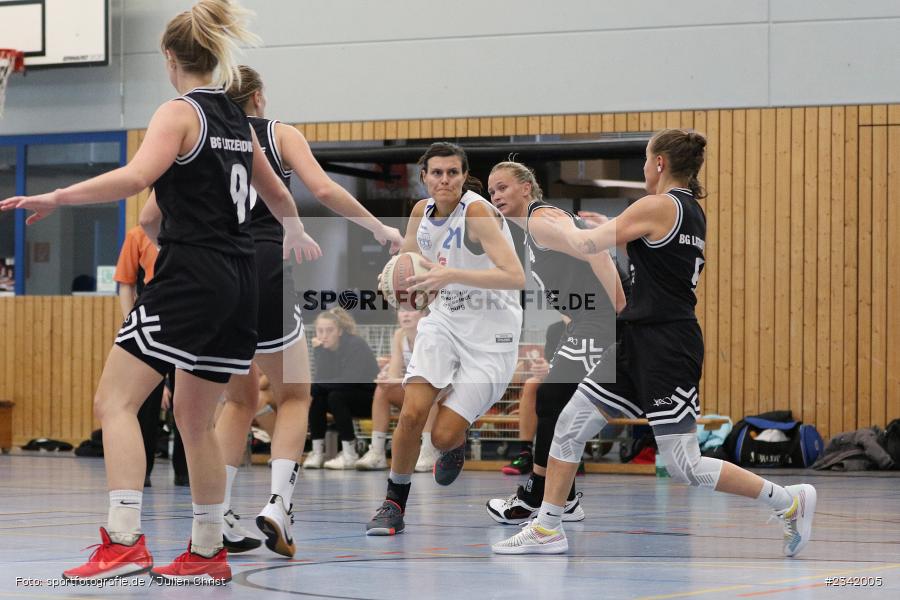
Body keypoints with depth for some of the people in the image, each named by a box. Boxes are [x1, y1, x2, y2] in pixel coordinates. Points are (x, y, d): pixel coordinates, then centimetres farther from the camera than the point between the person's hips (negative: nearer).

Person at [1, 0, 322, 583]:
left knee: (115, 401, -10)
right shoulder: (237, 119, 16)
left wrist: (57, 197, -26)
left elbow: (136, 176, -24)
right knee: (196, 420, 17)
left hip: (190, 275, -8)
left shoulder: (181, 112, -6)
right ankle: (207, 552, 19)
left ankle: (125, 540, -23)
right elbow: (277, 194, 32)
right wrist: (297, 234, 52)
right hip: (240, 281, 8)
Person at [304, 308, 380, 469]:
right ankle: (317, 452, -17)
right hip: (347, 398, 6)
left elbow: (349, 380, -29)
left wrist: (316, 384, -23)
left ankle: (350, 456, -26)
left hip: (371, 398, -6)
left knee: (336, 396, -30)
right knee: (315, 395, -18)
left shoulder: (355, 344, -21)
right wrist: (318, 351, -25)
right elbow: (322, 380, -15)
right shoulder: (323, 347, -3)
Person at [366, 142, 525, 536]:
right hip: (445, 319, 5)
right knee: (412, 412, -15)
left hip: (490, 332, -5)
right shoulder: (421, 212, 2)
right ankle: (394, 504, 3)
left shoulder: (477, 212, -19)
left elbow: (515, 277, -28)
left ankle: (455, 444, 29)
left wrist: (452, 275, -34)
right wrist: (404, 281, -2)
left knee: (443, 435, -9)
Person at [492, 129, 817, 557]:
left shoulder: (657, 206, -14)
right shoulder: (693, 211, 12)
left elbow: (588, 245, -10)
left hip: (665, 345, -10)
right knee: (570, 425, 8)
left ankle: (790, 501, 3)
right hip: (641, 342, 10)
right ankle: (547, 529, 12)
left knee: (684, 466, -6)